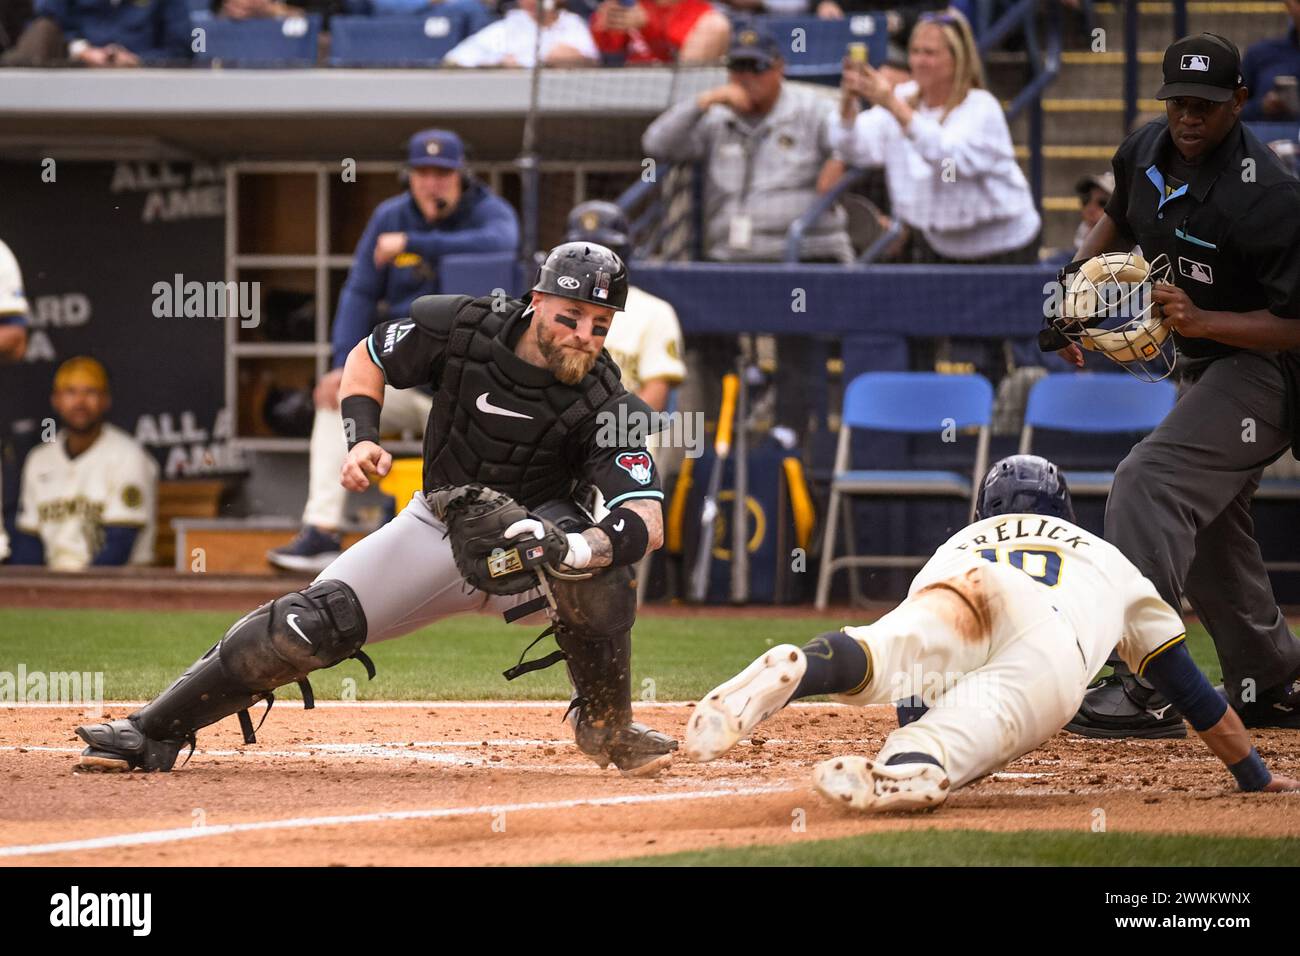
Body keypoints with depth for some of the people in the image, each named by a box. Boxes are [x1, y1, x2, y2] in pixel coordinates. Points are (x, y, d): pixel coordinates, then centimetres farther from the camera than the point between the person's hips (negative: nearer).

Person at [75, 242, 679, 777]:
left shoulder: (605, 406, -22)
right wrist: (361, 439, -14)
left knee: (598, 561, -35)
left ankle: (605, 725, -12)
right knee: (312, 622, -17)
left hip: (527, 554, -2)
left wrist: (579, 548, -51)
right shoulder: (463, 327, -16)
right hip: (437, 530, 2)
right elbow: (367, 358, 4)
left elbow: (648, 524, -32)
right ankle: (153, 734, -8)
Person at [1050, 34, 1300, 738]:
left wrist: (1202, 320, -35)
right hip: (1203, 366, 10)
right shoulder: (1146, 153, -2)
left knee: (1147, 483, -24)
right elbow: (1119, 219, 21)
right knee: (1204, 528, 17)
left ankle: (1146, 689, -29)